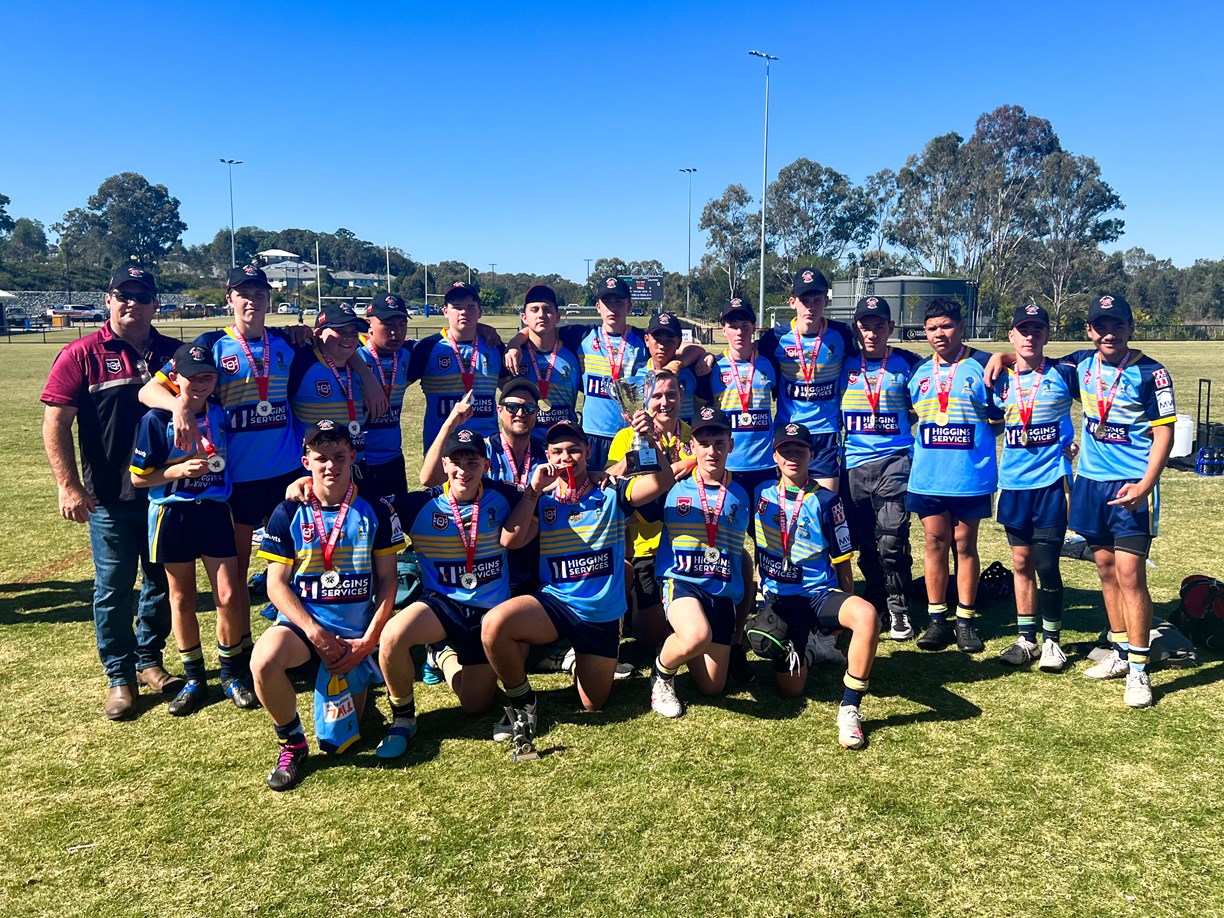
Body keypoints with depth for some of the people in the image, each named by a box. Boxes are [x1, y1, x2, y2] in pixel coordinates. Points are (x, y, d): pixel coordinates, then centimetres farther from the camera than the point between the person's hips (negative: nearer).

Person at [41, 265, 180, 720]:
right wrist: (69, 485, -13)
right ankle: (119, 676, 19)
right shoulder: (82, 355, -5)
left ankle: (149, 660, 31)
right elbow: (56, 422, -7)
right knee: (113, 588, 5)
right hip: (111, 498, -3)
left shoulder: (173, 353, 5)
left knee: (164, 581, 13)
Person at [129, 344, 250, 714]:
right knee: (182, 600, 9)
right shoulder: (157, 420, -8)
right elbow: (138, 477, -6)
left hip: (216, 511, 2)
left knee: (228, 595, -1)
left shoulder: (221, 414, 2)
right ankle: (194, 679, 23)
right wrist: (180, 469, -18)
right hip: (173, 515, -2)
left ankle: (232, 673, 17)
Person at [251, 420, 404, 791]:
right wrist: (315, 633, -17)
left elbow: (387, 581, 1)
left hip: (356, 634, 0)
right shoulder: (288, 514, -1)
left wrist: (367, 641, -10)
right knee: (263, 661, -35)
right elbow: (277, 584, -3)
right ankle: (291, 745, -7)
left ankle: (353, 688, 35)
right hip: (302, 622, 0)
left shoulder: (376, 511, 0)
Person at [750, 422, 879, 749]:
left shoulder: (826, 501, -2)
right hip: (778, 599, 2)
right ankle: (806, 649, 31)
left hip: (821, 594, -2)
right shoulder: (762, 494, 5)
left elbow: (842, 562, 3)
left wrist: (848, 612, 5)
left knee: (867, 616, -36)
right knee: (791, 689, -4)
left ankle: (849, 708, -23)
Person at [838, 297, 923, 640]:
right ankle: (876, 606, 23)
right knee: (865, 544, 8)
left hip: (894, 461, -3)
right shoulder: (844, 364, 7)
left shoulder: (908, 363, 3)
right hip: (854, 465, 3)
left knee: (891, 542, -10)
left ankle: (898, 611, 5)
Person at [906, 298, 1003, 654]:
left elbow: (999, 420, 0)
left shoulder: (983, 366, -3)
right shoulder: (918, 371, 9)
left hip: (971, 477, -3)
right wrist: (930, 436, 7)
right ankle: (937, 619, 16)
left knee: (965, 544, 5)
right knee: (934, 542, 7)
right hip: (927, 475, 3)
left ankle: (966, 621, 16)